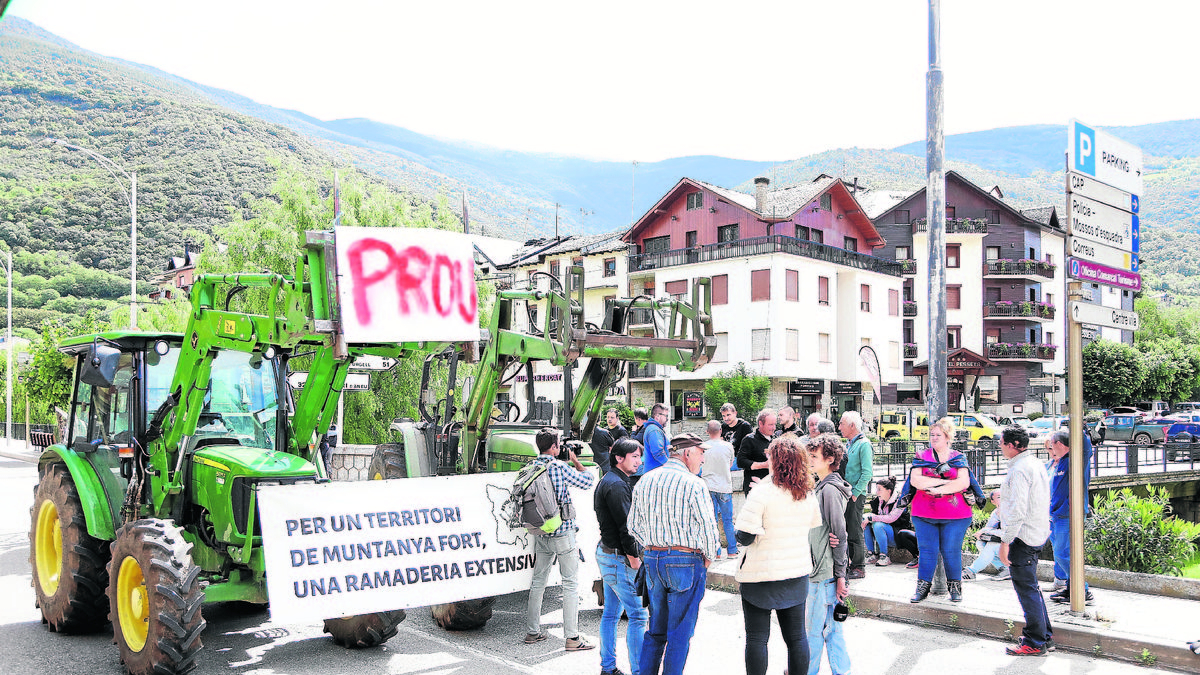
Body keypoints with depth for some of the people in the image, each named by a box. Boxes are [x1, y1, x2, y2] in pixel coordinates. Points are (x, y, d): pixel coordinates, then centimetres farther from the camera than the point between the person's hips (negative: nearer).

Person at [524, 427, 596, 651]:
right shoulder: (560, 467, -14)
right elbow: (586, 481, -3)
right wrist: (575, 460, 11)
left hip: (540, 533, 6)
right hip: (562, 532, -6)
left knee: (538, 582, 15)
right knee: (570, 584, -1)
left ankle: (532, 632, 23)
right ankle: (572, 637, -1)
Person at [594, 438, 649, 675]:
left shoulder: (607, 481, 15)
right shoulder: (617, 485, -18)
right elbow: (625, 525, -21)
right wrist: (633, 557, -16)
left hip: (607, 552, 11)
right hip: (619, 558, -11)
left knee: (611, 613, 15)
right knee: (638, 615, -6)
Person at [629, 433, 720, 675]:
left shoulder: (644, 481, 8)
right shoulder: (694, 484, -12)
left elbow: (633, 525, 12)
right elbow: (708, 527, -12)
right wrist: (709, 558, 4)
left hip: (652, 560, 6)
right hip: (686, 560, -6)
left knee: (655, 629, 17)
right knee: (680, 633, 4)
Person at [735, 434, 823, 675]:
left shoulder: (761, 493, -17)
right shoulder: (807, 494, 2)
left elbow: (745, 537, -19)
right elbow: (814, 529, 13)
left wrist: (741, 536, 3)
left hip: (761, 575, -5)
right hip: (797, 573, 5)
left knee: (757, 638, 5)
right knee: (796, 636, 14)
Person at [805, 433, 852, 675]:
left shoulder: (829, 490, -18)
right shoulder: (822, 486, 11)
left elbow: (840, 535, -18)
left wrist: (840, 575, -16)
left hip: (824, 573, -9)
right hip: (821, 569, 9)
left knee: (814, 627, 4)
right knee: (831, 625, 16)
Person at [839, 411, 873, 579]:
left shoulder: (863, 444, -12)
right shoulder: (851, 444, 16)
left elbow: (867, 473, -18)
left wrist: (855, 493, -18)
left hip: (856, 495, -9)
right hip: (848, 493, 9)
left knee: (855, 532, -4)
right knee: (850, 531, 12)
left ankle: (859, 568, 3)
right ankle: (854, 564, 21)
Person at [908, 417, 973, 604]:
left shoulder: (959, 458, 7)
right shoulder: (921, 457, 9)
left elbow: (964, 483, -8)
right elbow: (915, 480, -5)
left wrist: (937, 489, -13)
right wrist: (943, 482, -10)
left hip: (955, 514, -1)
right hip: (924, 513, 1)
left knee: (951, 551, 1)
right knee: (927, 550, 1)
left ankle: (955, 588, 17)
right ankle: (923, 587, 11)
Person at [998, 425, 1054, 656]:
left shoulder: (1019, 470, -19)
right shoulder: (1036, 463, 13)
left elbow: (1017, 510, -24)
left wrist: (1005, 541, -21)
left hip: (1023, 538, -10)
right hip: (1038, 534, 10)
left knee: (1026, 589, -3)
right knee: (1031, 587, 19)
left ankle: (1035, 643, 3)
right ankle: (1044, 636, 26)